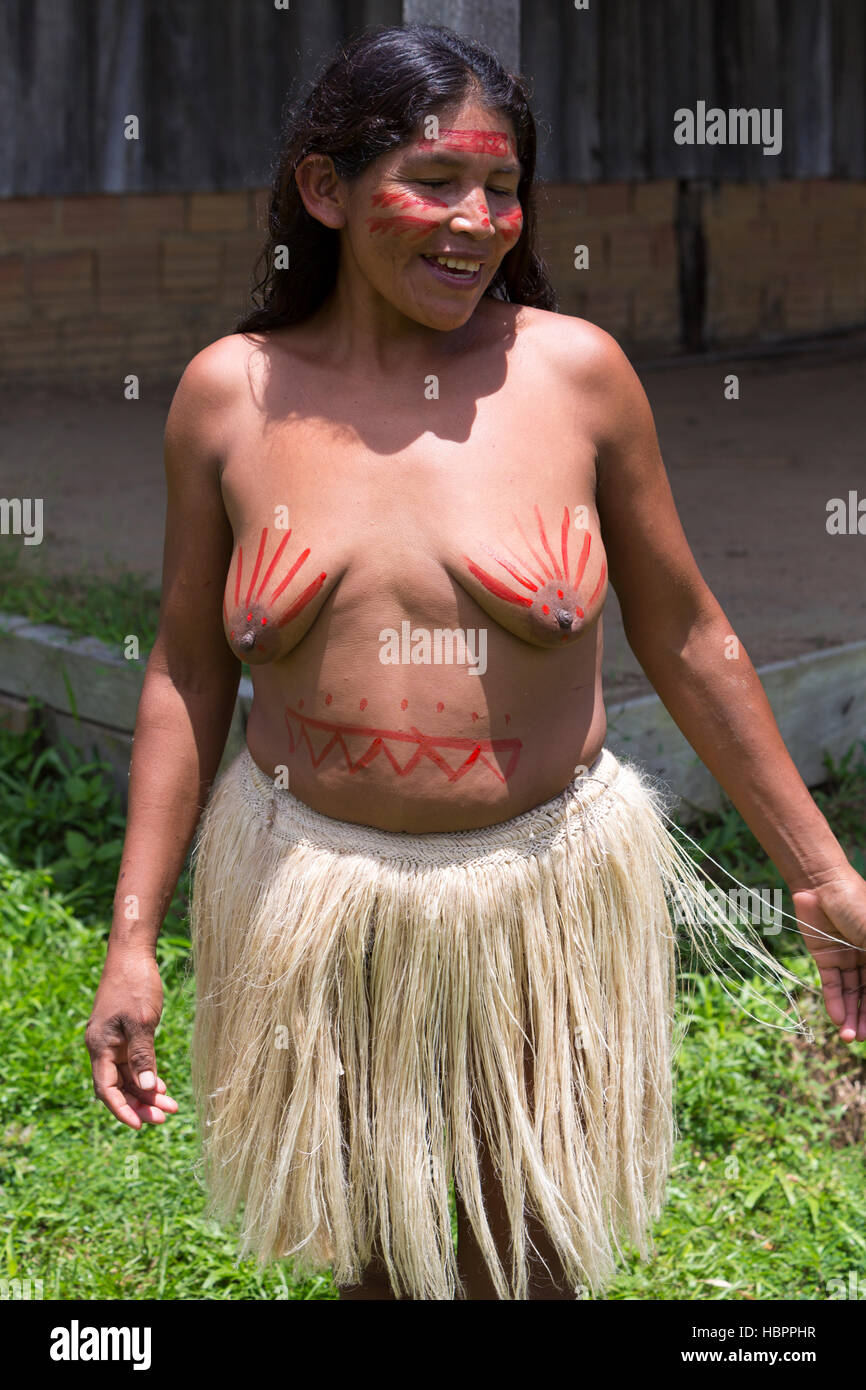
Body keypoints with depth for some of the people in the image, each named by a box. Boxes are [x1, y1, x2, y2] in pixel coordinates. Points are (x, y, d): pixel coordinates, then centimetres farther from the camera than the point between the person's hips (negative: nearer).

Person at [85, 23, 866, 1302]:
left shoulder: (575, 370, -6)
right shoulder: (230, 393, -3)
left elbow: (685, 637, 1)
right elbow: (188, 670, 4)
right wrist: (134, 935, 1)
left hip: (545, 895, -1)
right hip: (312, 896, 1)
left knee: (536, 1255, 11)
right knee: (371, 1250, 16)